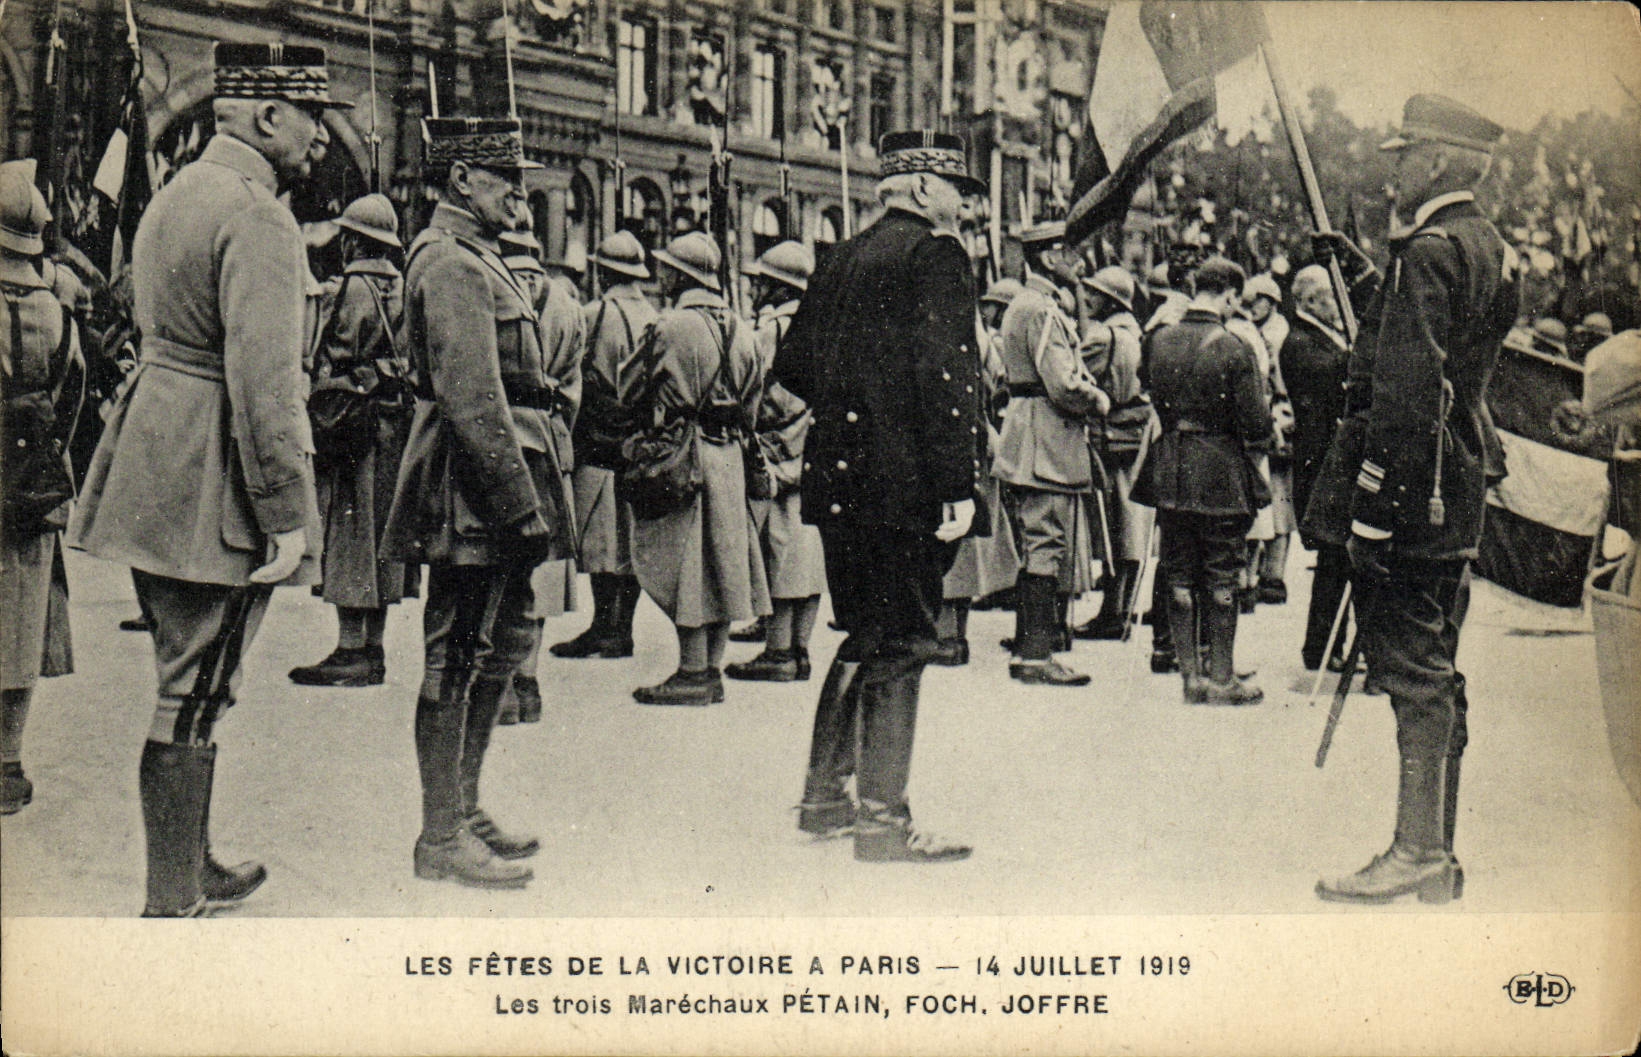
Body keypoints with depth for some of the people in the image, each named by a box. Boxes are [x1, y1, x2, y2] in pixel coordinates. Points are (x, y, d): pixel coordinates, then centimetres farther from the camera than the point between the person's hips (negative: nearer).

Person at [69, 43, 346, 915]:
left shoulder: (175, 194, 16)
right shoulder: (257, 219, -16)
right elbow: (264, 378, -22)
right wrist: (286, 513, -20)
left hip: (152, 466, 10)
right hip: (212, 485, -10)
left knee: (187, 684, 19)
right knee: (193, 695, -2)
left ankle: (190, 868, 32)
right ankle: (171, 909, 7)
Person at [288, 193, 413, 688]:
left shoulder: (356, 287, -10)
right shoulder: (400, 287, 14)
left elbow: (335, 363, -14)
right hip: (397, 421, 8)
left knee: (348, 535, -6)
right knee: (378, 534, 11)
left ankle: (350, 651, -6)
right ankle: (372, 650, 15)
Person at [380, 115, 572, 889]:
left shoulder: (473, 258, 19)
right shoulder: (451, 262, -14)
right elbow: (472, 399, -22)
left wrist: (525, 494, 20)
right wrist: (519, 500, -22)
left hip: (490, 492, 11)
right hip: (473, 490, -11)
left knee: (503, 641, 16)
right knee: (457, 658, -4)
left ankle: (464, 809, 27)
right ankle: (442, 839, 5)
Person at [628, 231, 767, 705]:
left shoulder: (674, 326, -12)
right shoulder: (738, 327, 12)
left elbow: (657, 403, -13)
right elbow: (752, 402, 16)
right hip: (730, 456, 8)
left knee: (683, 565, -4)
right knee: (719, 560, 11)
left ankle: (692, 675, -2)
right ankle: (712, 670, 16)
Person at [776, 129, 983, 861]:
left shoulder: (842, 259, 15)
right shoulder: (936, 254, -8)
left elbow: (793, 366, 17)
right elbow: (947, 373, -18)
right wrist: (959, 485, -19)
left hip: (840, 483, 8)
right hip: (906, 485, -8)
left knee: (864, 636, 17)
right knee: (901, 644, -2)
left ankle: (824, 798, 23)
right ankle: (883, 821, 2)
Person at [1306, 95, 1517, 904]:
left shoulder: (1429, 253, -14)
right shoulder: (1490, 250, 16)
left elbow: (1405, 394, -21)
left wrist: (1370, 506, -21)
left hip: (1409, 500, -10)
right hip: (1459, 492, 10)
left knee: (1411, 671, -6)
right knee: (1435, 670, 13)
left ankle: (1417, 852, -1)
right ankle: (1437, 853, 20)